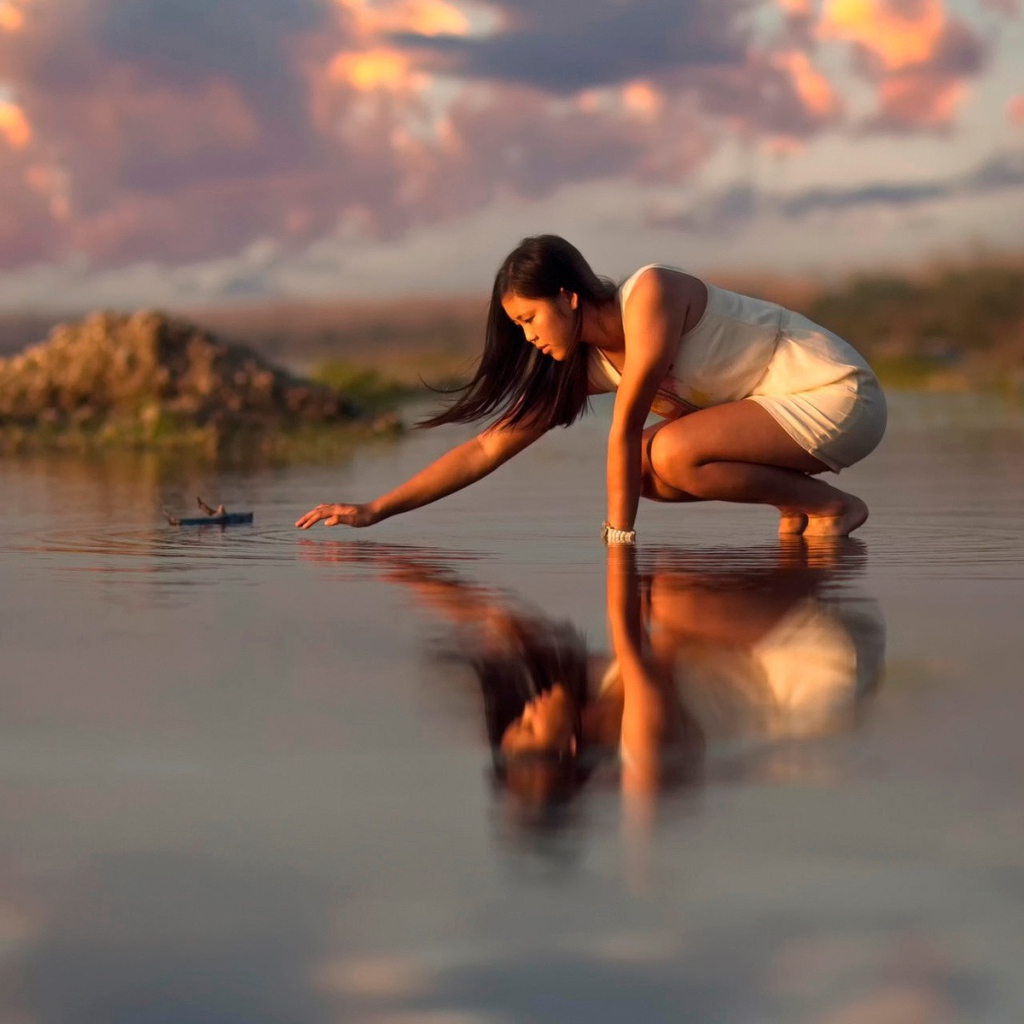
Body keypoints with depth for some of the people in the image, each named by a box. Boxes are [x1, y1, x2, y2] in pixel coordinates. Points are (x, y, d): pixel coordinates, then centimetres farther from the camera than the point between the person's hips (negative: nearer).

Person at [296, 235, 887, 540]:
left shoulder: (651, 292, -20)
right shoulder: (585, 365, 4)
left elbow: (626, 427, -21)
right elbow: (488, 447, 4)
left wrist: (619, 535, -18)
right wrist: (374, 510, -1)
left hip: (838, 394, -8)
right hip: (786, 405, 8)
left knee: (671, 454, -25)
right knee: (644, 469, -2)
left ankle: (833, 505, -10)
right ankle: (793, 509, 5)